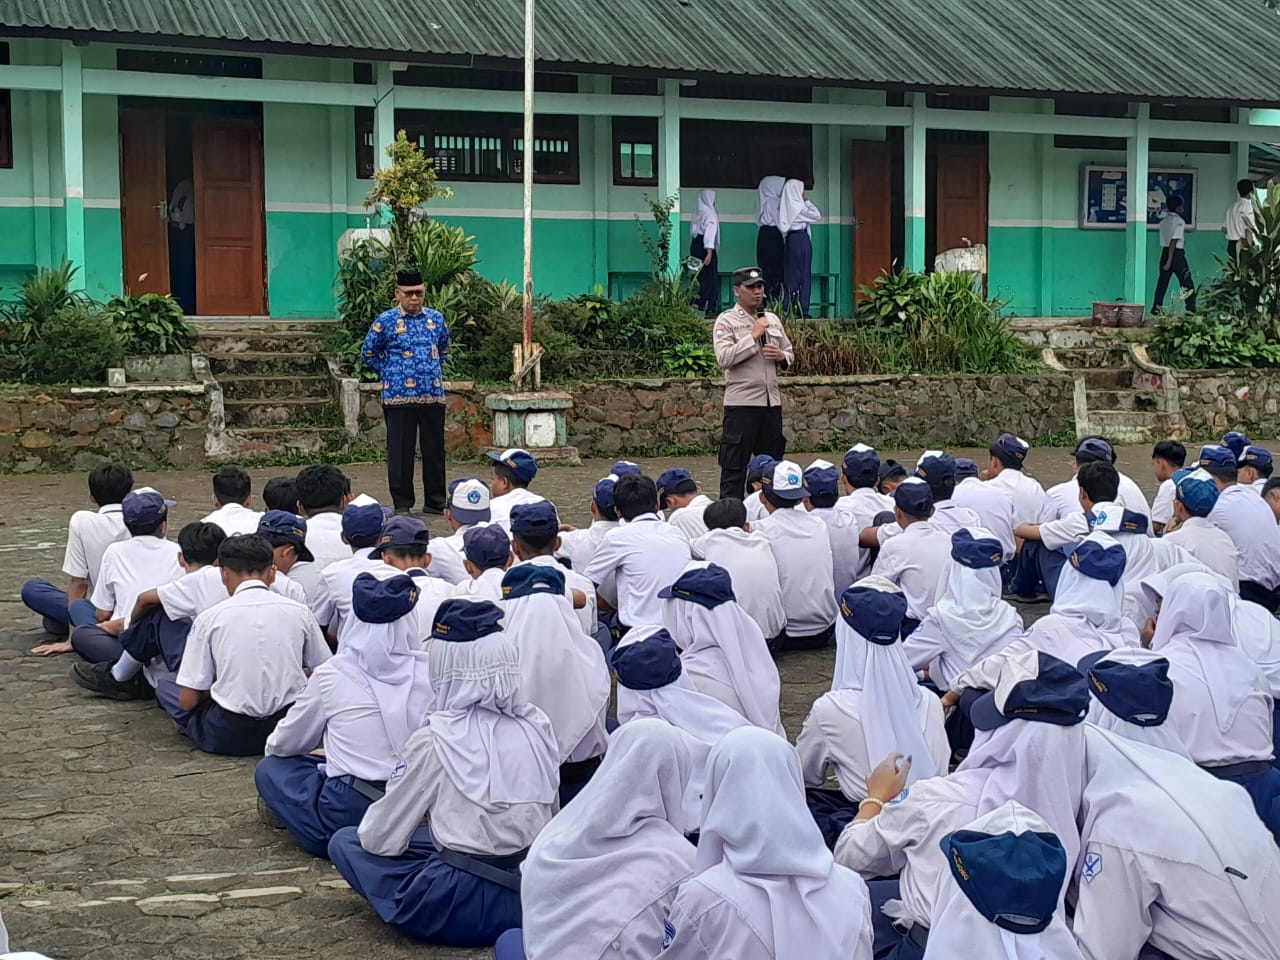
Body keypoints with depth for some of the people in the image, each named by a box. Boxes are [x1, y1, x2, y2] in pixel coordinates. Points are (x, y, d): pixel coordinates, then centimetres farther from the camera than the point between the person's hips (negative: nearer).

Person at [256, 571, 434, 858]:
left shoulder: (331, 674, -4)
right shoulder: (430, 670, -2)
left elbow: (284, 745, 11)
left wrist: (273, 747, 35)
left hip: (348, 818, -4)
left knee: (269, 769, 18)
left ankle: (326, 836, 10)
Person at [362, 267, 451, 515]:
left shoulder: (436, 318, 10)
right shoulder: (385, 321, -2)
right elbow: (368, 353, 8)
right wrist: (390, 372, 4)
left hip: (433, 394, 4)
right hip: (399, 396, -3)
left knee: (434, 448, 7)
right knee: (401, 450, 1)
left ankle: (435, 501, 16)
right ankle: (402, 503, 9)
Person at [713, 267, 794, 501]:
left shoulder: (772, 319, 15)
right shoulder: (726, 321, -4)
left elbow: (790, 354, 23)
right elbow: (724, 358, -18)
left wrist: (781, 356, -1)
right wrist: (753, 335, -17)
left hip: (771, 401, 6)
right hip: (741, 402, -6)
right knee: (735, 464, -4)